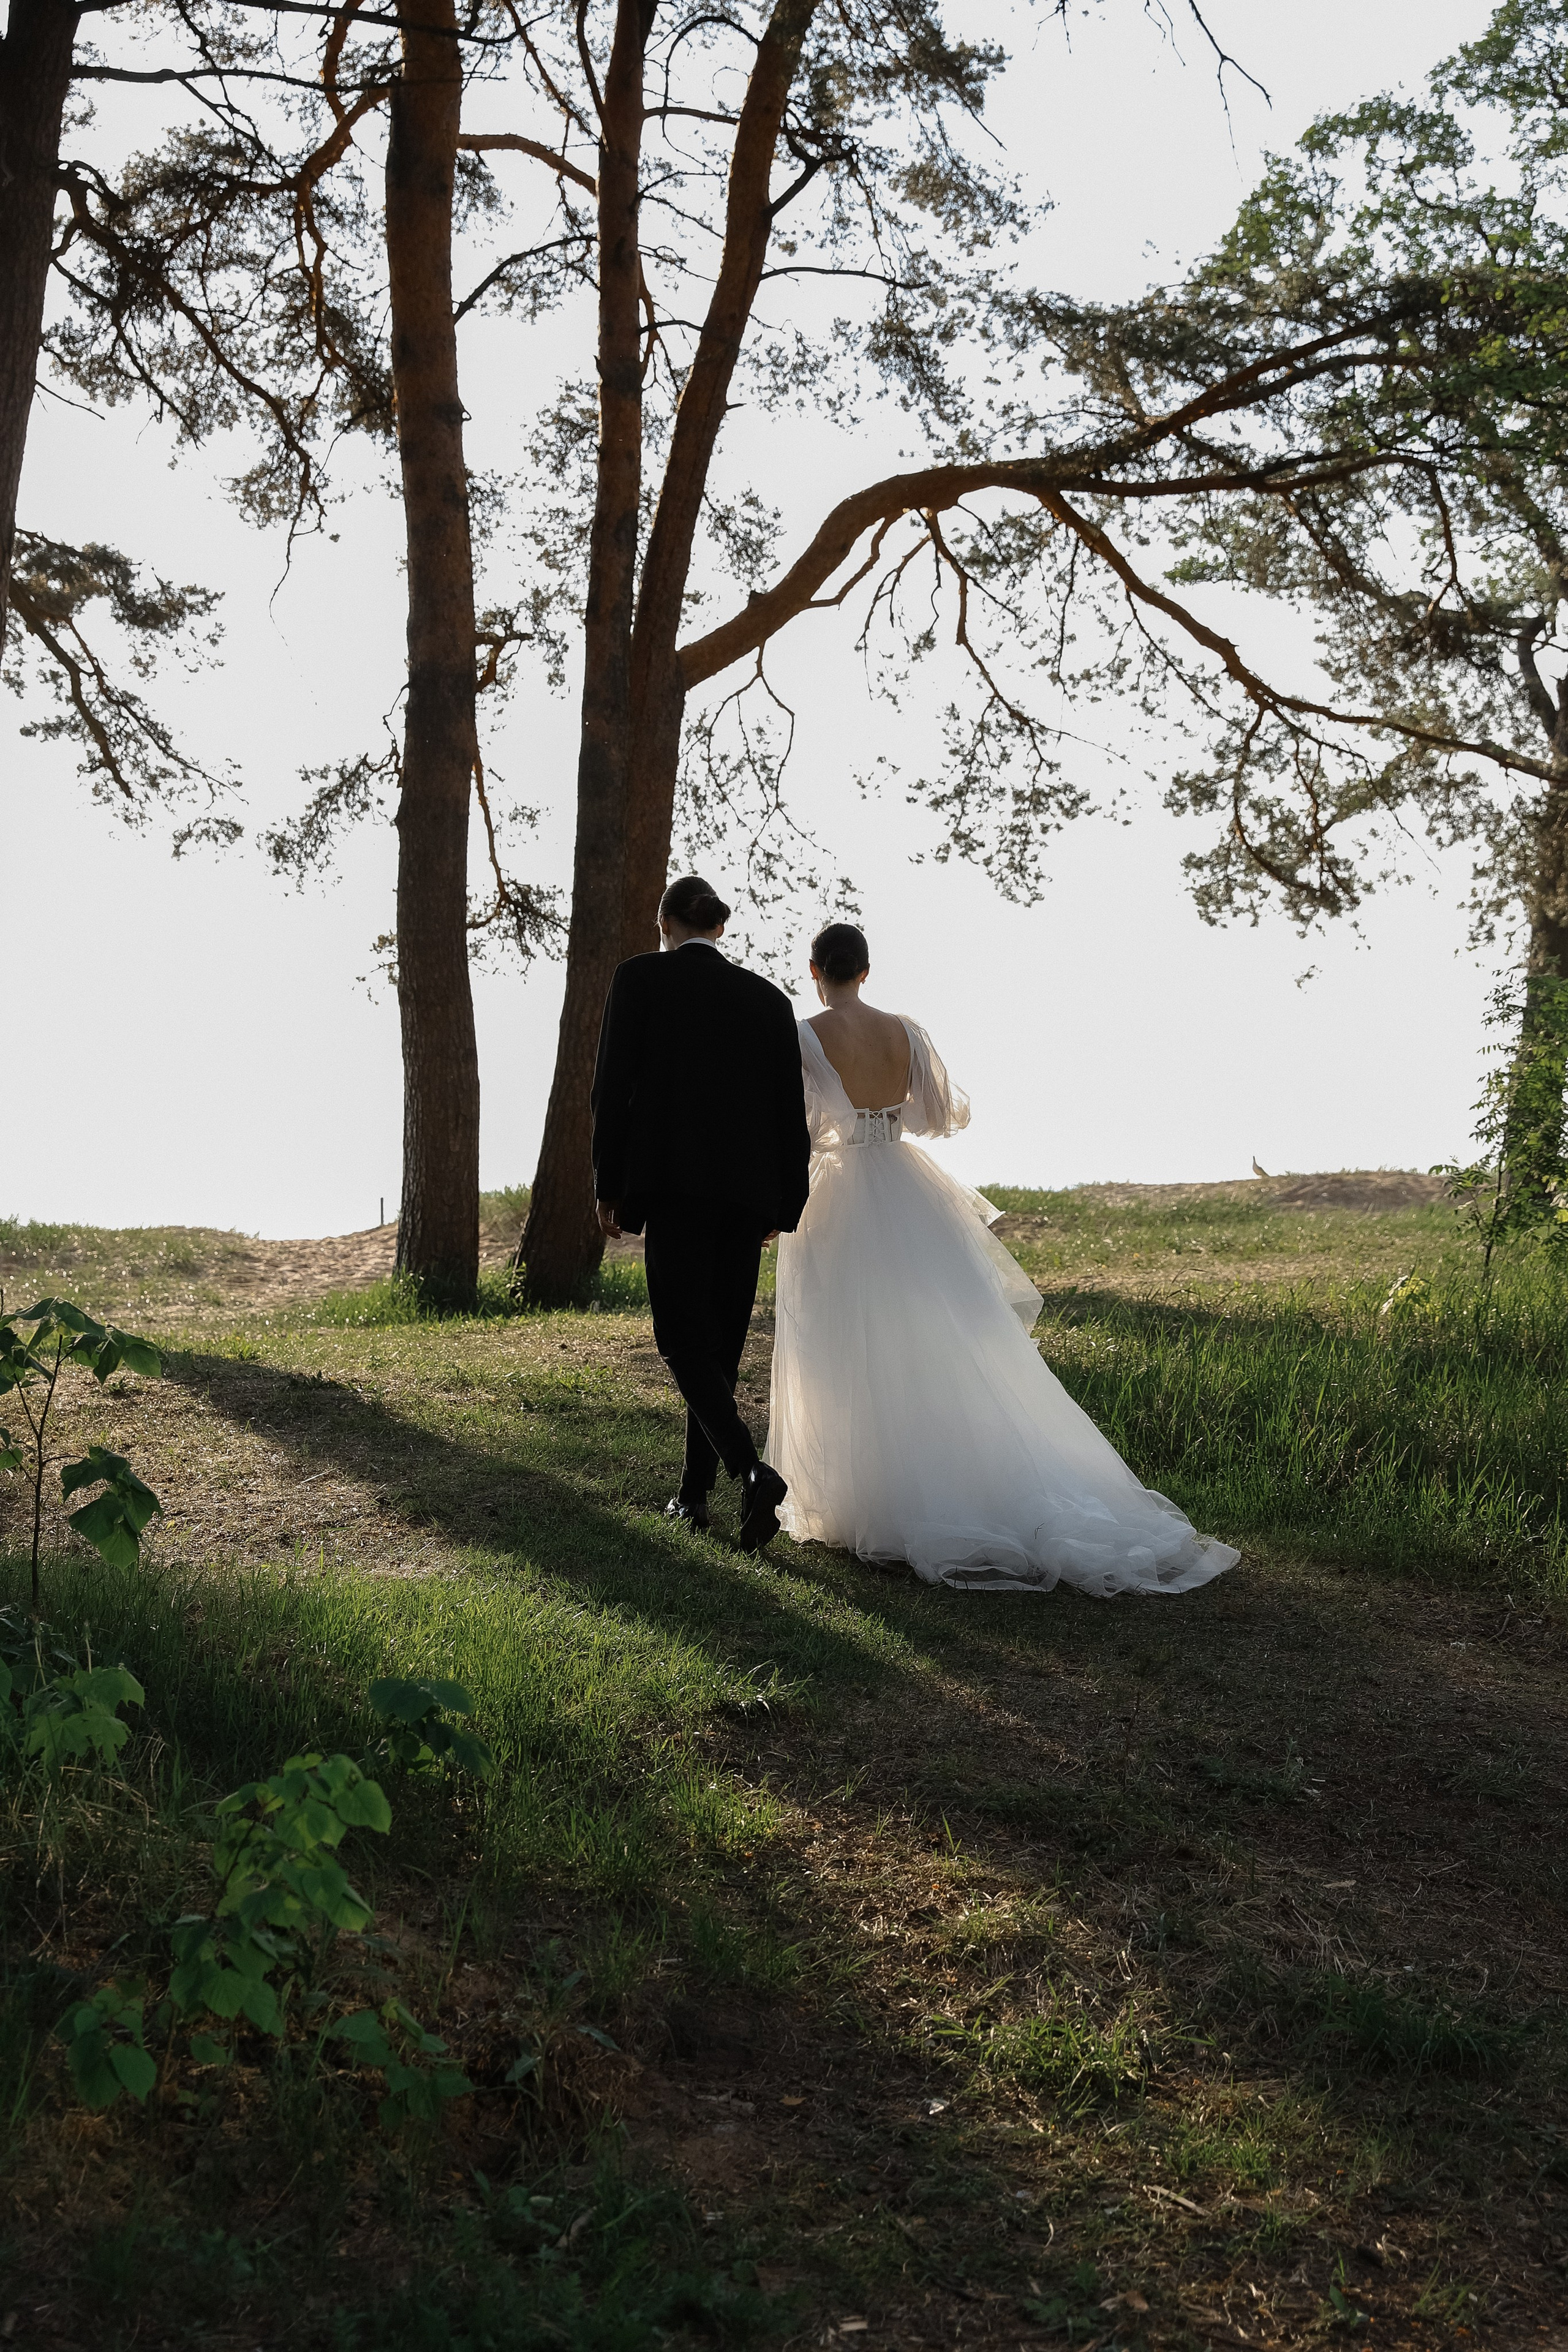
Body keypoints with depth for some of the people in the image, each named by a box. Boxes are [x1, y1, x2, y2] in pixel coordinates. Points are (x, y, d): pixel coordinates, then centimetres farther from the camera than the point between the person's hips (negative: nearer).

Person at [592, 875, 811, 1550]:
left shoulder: (640, 979, 1)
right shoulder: (768, 997, 10)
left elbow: (613, 1086, -3)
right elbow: (790, 1109, 9)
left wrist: (608, 1188, 2)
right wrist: (784, 1205, 15)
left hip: (672, 1181, -4)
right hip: (748, 1190, 4)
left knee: (685, 1339, -5)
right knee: (722, 1341, 12)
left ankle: (750, 1470, -26)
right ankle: (695, 1491, 18)